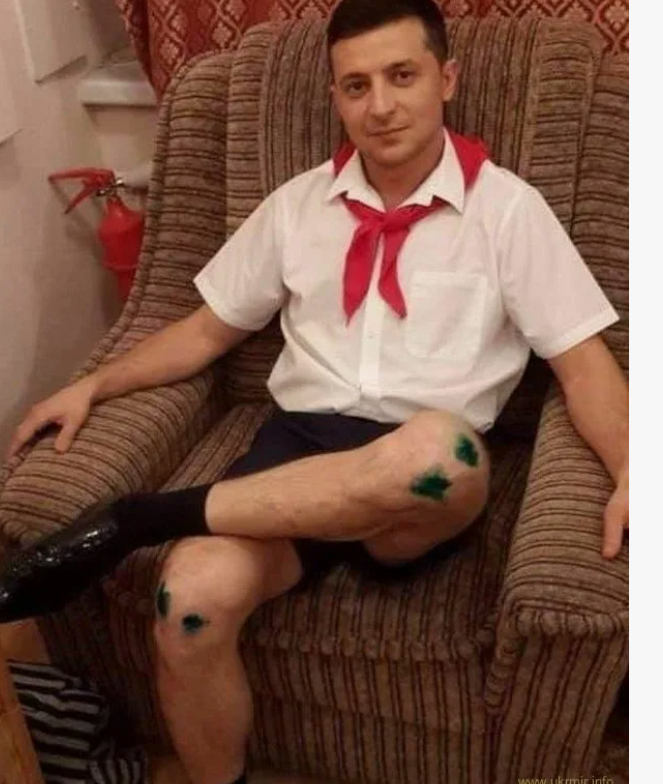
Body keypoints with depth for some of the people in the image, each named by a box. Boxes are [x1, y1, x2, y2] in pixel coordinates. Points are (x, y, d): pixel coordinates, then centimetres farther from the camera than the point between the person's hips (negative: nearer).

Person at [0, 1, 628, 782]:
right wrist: (95, 383, 8)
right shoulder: (297, 204, 13)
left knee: (439, 446, -40)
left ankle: (140, 517, -24)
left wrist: (630, 475, -16)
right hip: (299, 442, 2)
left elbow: (581, 360, 2)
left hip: (427, 480, -2)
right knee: (193, 594, -28)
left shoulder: (505, 206, 5)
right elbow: (209, 329, 20)